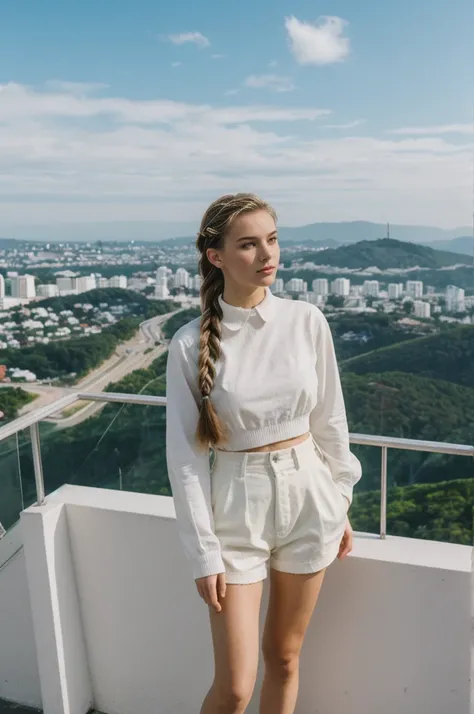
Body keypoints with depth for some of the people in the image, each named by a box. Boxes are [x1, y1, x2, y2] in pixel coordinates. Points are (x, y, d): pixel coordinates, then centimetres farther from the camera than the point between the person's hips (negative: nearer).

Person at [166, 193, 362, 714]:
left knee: (284, 657, 19)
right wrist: (204, 553, -7)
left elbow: (330, 420, 4)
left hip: (308, 496, 3)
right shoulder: (191, 344, -12)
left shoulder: (307, 321, -5)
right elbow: (185, 455, -9)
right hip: (237, 504, -2)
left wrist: (341, 504, 9)